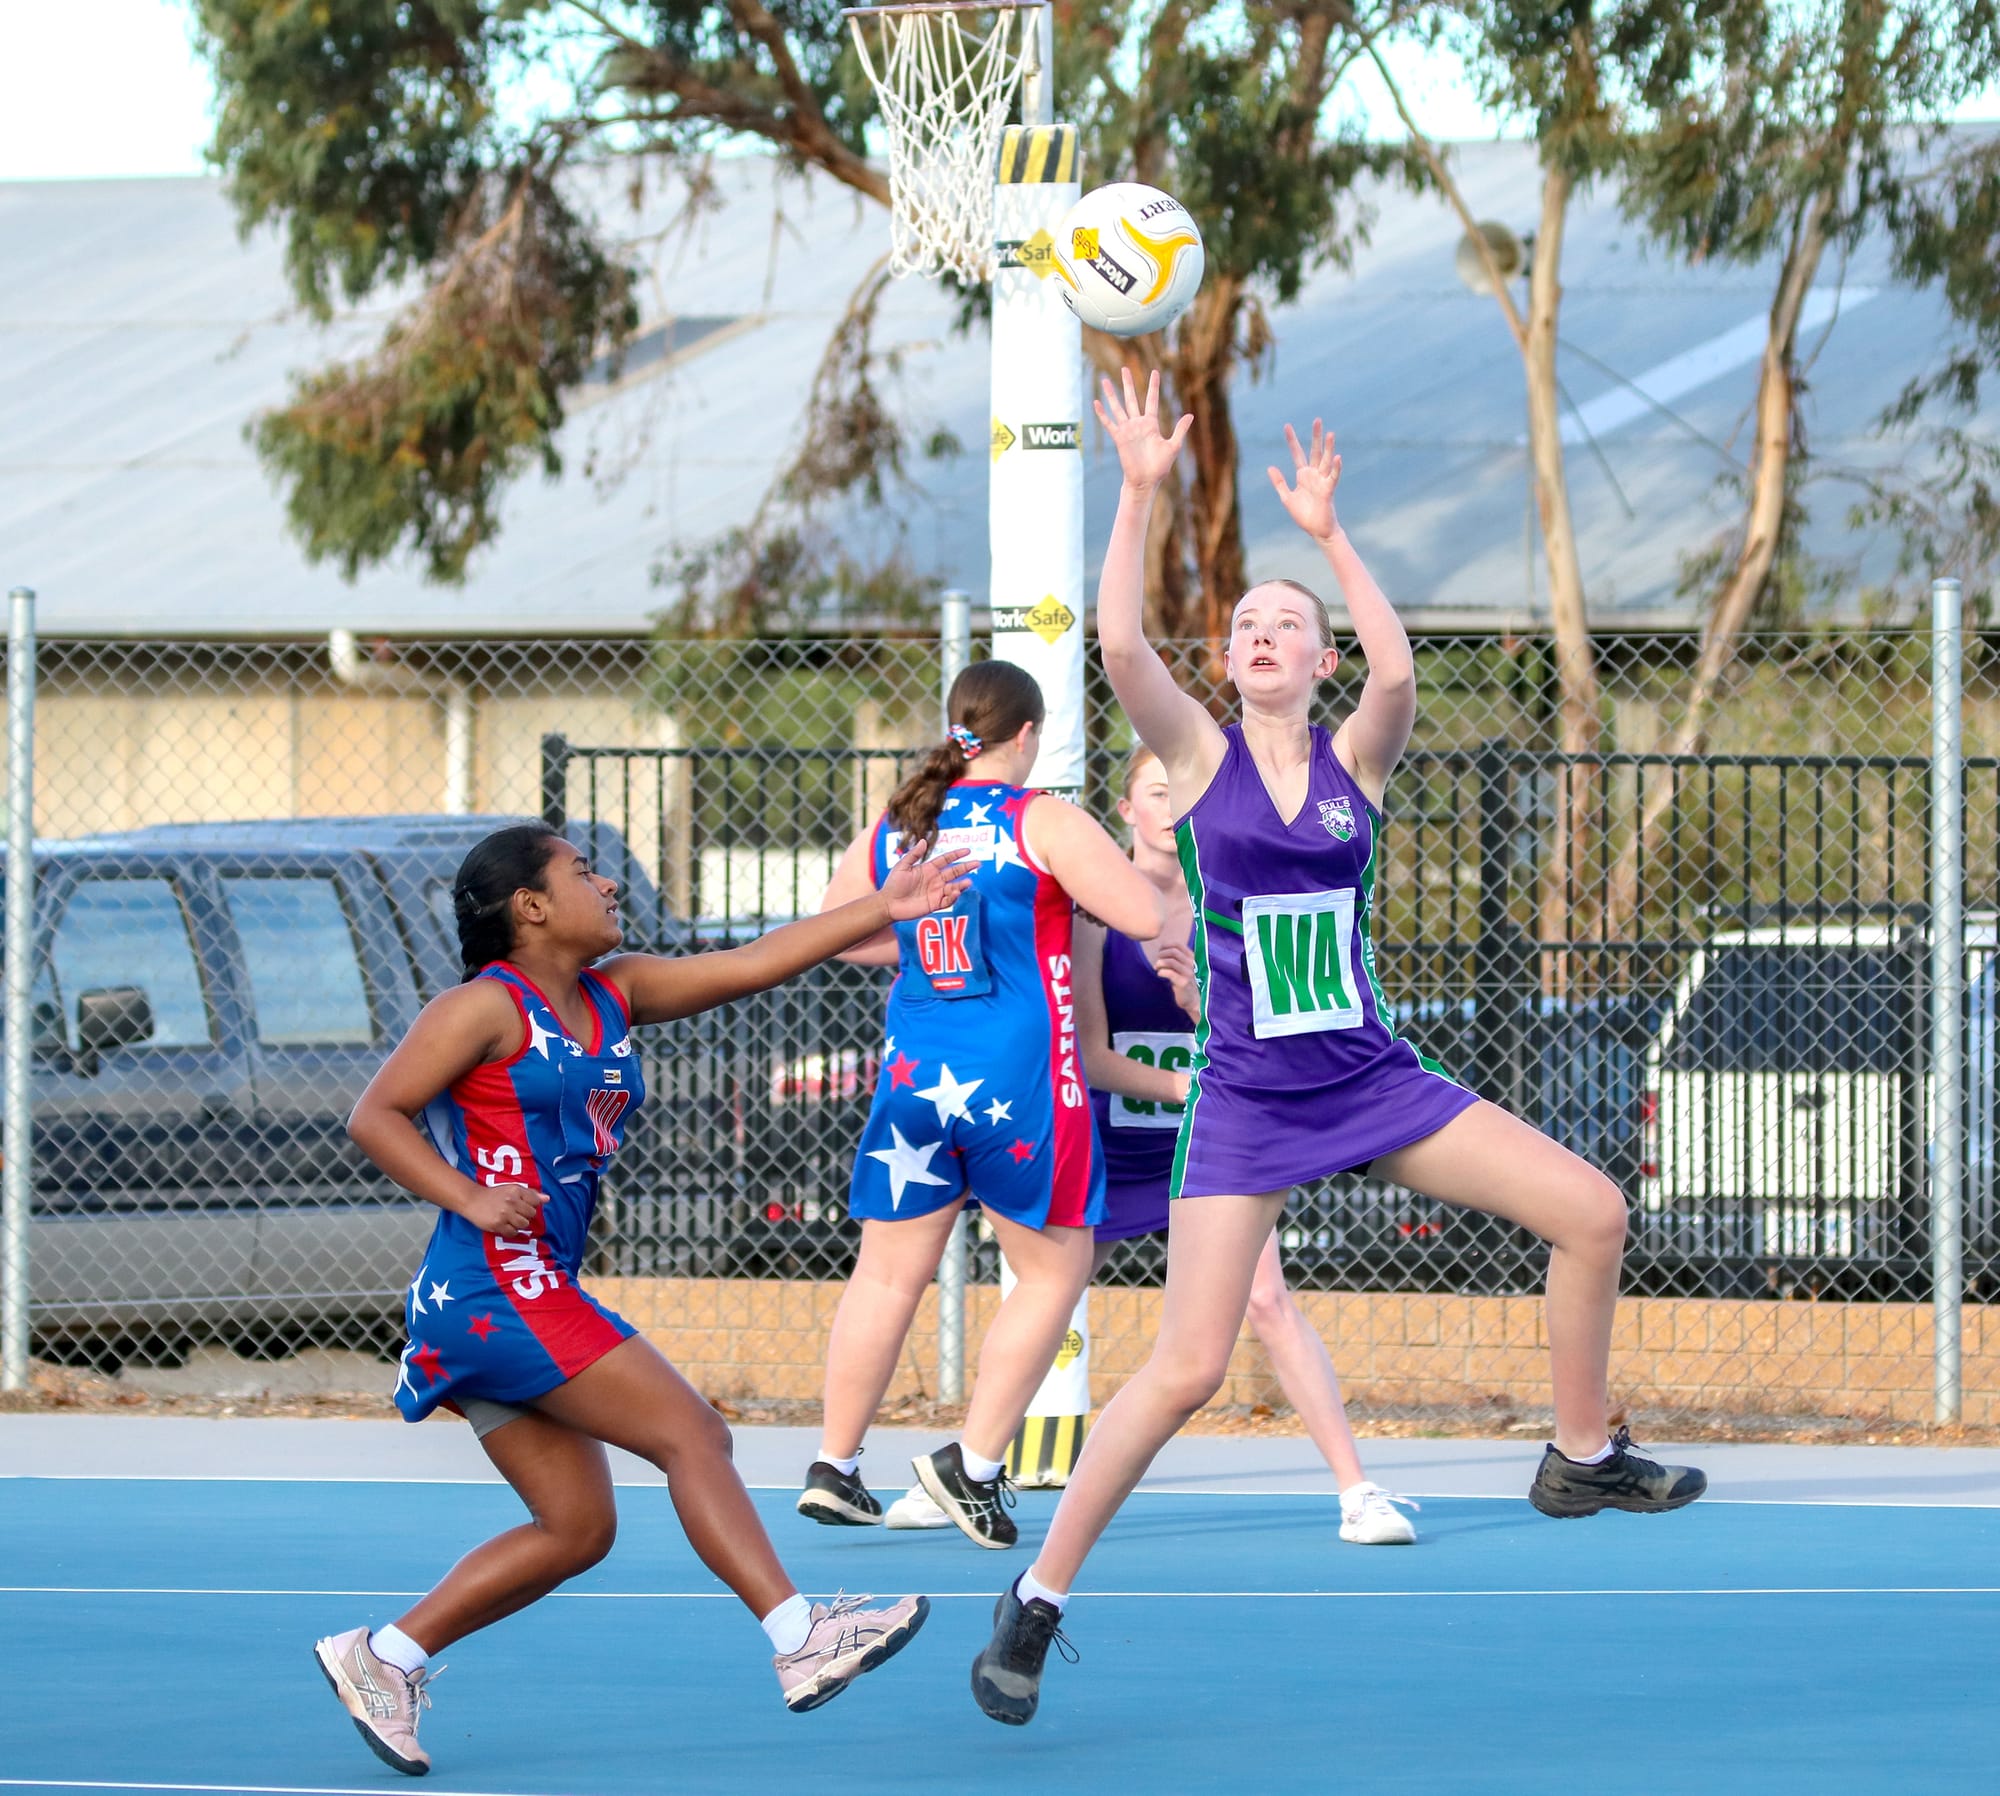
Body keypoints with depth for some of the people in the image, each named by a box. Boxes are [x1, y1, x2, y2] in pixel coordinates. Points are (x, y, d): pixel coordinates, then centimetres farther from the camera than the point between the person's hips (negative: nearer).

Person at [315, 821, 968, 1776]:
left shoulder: (613, 995, 16)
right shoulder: (486, 1008, -6)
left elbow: (749, 964, 15)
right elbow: (374, 1115, -8)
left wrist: (884, 908, 10)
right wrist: (472, 1198, -20)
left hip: (535, 1293, 10)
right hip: (495, 1285, -10)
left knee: (577, 1527, 7)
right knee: (691, 1434, -13)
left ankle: (380, 1658, 9)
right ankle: (799, 1641, -17)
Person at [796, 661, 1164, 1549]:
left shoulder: (892, 826, 6)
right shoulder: (1043, 821, -9)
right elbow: (1147, 916, -13)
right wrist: (1091, 873, 6)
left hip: (913, 1073, 5)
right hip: (1019, 1074, -5)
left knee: (888, 1274, 13)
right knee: (1051, 1273, 9)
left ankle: (834, 1466, 15)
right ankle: (973, 1464, 2)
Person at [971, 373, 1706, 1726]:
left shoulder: (1356, 760, 2)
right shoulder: (1203, 755, -1)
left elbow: (1400, 671, -19)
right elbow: (1120, 645, -18)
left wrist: (1330, 534, -19)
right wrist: (1142, 495, -22)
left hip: (1372, 1081, 3)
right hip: (1245, 1100, -3)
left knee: (1592, 1211, -8)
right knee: (1187, 1371, -13)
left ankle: (1584, 1458, 12)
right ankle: (1036, 1605, -2)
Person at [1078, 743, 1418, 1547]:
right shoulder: (1094, 907, -11)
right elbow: (1090, 1055, -14)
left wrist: (1199, 1000, -28)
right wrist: (1186, 1085, -25)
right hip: (1107, 1147, 0)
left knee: (1267, 1301, -17)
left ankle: (1358, 1492, -17)